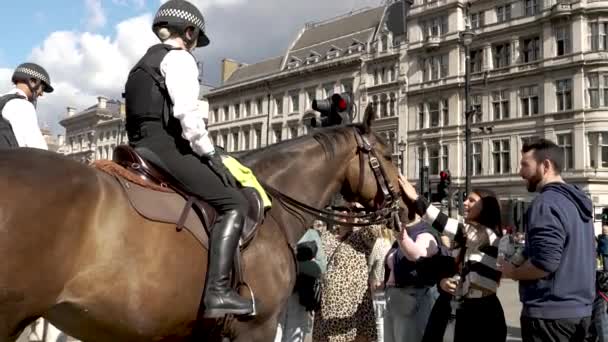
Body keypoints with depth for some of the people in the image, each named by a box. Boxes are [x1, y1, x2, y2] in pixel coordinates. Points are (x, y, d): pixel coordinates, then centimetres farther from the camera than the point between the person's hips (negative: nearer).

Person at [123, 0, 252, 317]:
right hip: (165, 147, -10)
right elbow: (187, 112, -17)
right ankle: (217, 292, -24)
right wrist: (210, 154, -9)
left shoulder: (145, 62, 27)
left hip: (142, 147, 10)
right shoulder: (179, 57, -2)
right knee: (234, 203, -12)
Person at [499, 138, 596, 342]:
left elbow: (544, 263, -27)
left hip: (550, 313, -9)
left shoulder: (547, 203, -18)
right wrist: (524, 256, 16)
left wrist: (513, 272, -9)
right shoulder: (577, 201, 11)